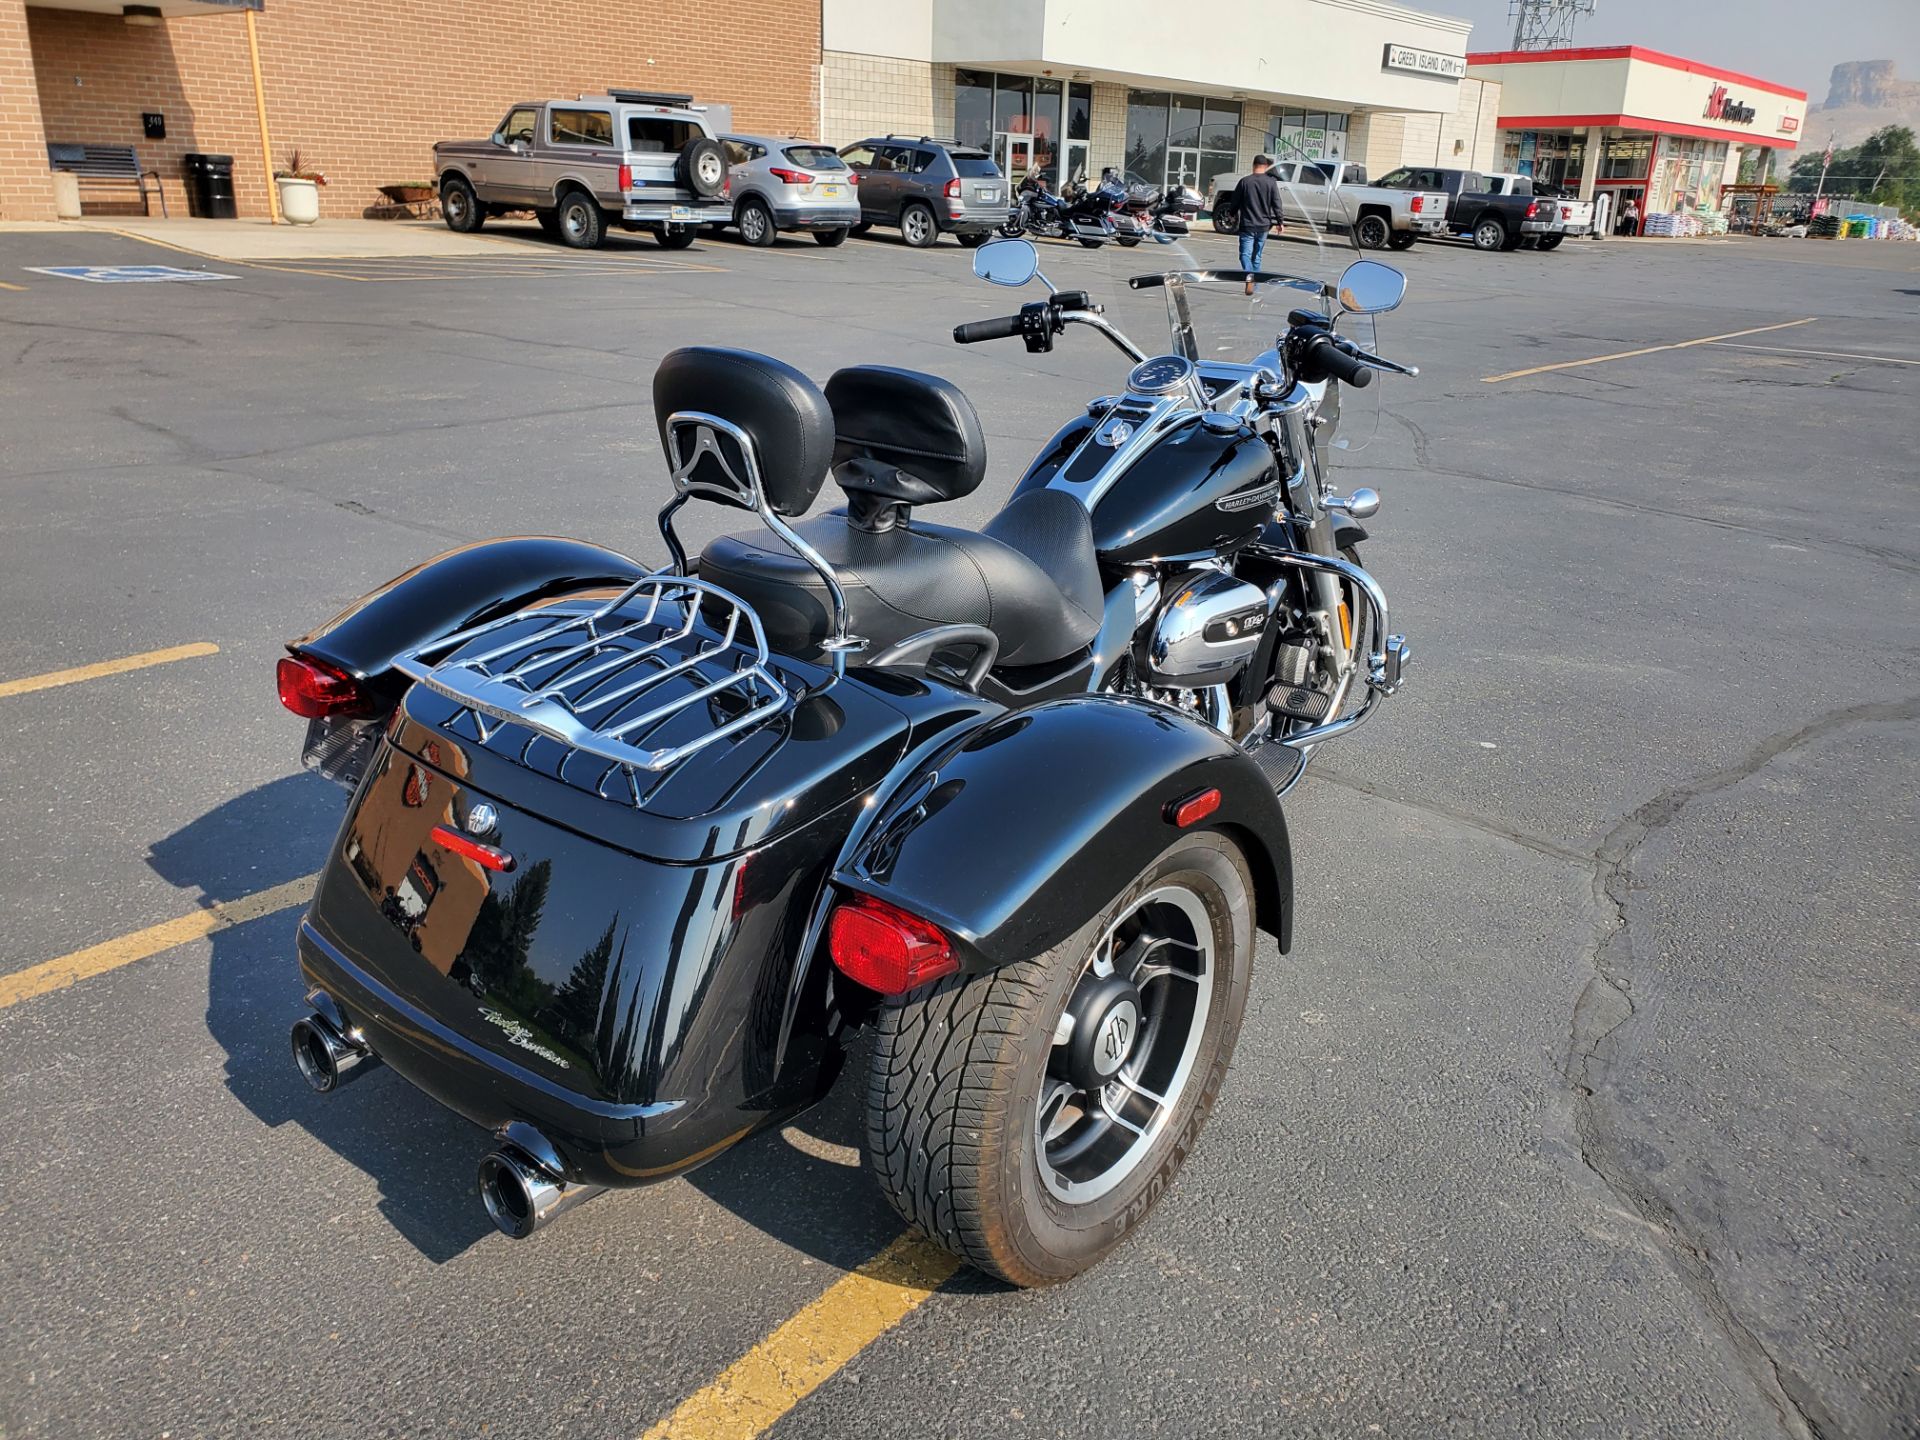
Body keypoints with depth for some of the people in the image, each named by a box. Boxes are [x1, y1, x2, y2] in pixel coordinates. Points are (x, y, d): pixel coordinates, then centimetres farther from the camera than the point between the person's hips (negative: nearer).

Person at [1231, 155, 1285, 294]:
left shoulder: (1244, 182, -5)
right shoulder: (1271, 182, -3)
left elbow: (1235, 202, 2)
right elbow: (1276, 204, -2)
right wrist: (1279, 222, 7)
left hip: (1247, 225, -2)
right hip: (1264, 225, 2)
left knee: (1245, 253, -5)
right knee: (1257, 255, 15)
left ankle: (1248, 274, -34)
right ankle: (1254, 282, 19)